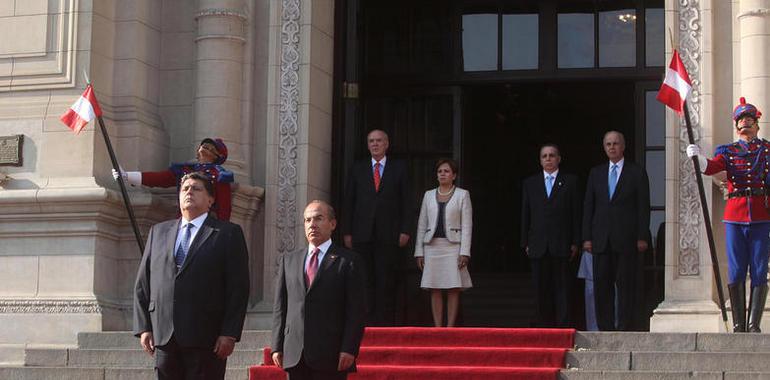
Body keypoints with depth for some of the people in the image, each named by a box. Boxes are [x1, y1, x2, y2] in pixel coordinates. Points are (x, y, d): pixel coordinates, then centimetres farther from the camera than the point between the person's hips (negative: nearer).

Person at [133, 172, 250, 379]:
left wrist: (229, 334, -10)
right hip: (163, 336, 4)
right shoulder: (159, 231, 17)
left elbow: (238, 288, -2)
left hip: (206, 339, -4)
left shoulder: (228, 233, 4)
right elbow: (142, 283, 15)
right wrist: (143, 327, 5)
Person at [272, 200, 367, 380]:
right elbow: (280, 307, 14)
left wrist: (349, 349, -12)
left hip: (330, 355, -4)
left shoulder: (348, 261, 3)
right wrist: (277, 346, 6)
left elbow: (357, 310, -3)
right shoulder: (288, 260, 16)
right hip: (295, 354, 4)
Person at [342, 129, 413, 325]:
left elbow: (406, 202, 5)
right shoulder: (357, 170, 13)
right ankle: (367, 322, 1)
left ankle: (385, 322, 1)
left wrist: (405, 230, -4)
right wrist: (347, 232, 2)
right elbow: (349, 203, 10)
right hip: (363, 234, 1)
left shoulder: (399, 168, 9)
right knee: (365, 280, -1)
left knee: (387, 282, -2)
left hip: (389, 235, -1)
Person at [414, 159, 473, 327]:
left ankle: (450, 327, -1)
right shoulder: (429, 195, 13)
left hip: (453, 245, -3)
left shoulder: (462, 195, 4)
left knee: (453, 288, -4)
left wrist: (464, 252, -10)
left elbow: (467, 225, -1)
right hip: (432, 245, 3)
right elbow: (422, 224, 13)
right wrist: (419, 251, 5)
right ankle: (437, 328, 4)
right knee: (435, 289, 1)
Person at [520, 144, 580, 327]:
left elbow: (576, 214, 4)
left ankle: (562, 325, -4)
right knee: (541, 289, 3)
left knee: (561, 287, -4)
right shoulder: (529, 183, 12)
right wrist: (525, 243, 5)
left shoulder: (570, 181, 6)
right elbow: (525, 215, 12)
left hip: (561, 245, -2)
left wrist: (575, 243, -3)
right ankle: (545, 325, 9)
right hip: (538, 246, 2)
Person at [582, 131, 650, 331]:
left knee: (625, 285, -3)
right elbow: (588, 206, 12)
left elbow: (643, 207, 1)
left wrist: (642, 237, -7)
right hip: (601, 239, 3)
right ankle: (605, 328, 6)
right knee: (601, 285, 2)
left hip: (626, 239, -3)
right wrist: (587, 237, 4)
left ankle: (624, 328, 0)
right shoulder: (596, 173, 15)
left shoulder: (637, 172, 5)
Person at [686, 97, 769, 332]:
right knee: (736, 273, 0)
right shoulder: (728, 151, 10)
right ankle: (738, 325, 6)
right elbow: (711, 167, -8)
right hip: (734, 217, 1)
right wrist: (698, 157, -27)